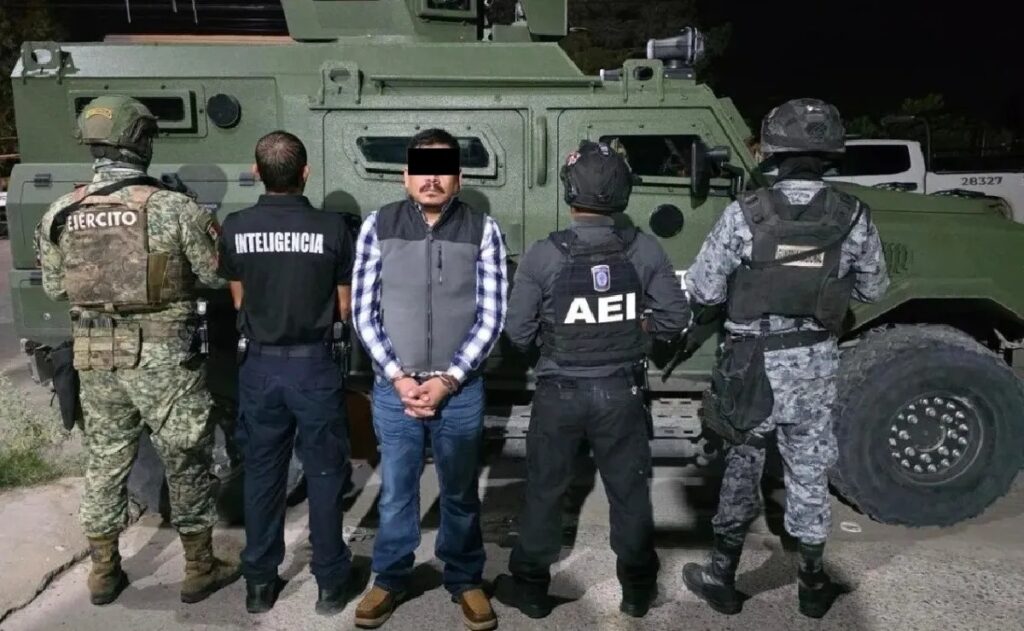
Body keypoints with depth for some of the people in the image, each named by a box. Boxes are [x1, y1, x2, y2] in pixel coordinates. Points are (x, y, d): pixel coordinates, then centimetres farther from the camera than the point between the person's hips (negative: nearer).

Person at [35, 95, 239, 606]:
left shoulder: (60, 214, 0)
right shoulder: (172, 207, -14)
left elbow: (54, 288, 9)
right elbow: (217, 275, -5)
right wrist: (206, 230, 14)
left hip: (93, 355, 5)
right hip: (161, 354, -4)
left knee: (104, 460, 18)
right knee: (186, 461, 10)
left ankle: (103, 572, 30)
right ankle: (200, 570, 22)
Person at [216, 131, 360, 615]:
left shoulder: (235, 228, -6)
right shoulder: (332, 227, -10)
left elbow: (239, 303, 5)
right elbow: (345, 308, -3)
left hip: (259, 365, 2)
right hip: (315, 364, -2)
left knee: (261, 475, 14)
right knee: (324, 474, 10)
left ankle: (259, 584, 25)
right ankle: (331, 582, 20)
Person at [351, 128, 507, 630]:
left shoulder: (483, 230, -4)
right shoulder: (378, 226, -1)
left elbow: (491, 316, -4)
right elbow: (364, 312, 0)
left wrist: (448, 380, -10)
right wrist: (398, 378, -8)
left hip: (461, 390, 0)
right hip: (393, 387, 1)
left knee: (461, 494, 15)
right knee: (395, 493, 14)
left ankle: (465, 580, 35)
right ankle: (390, 579, 35)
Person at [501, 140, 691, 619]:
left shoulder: (543, 255, -15)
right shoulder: (646, 250, -9)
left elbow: (517, 331, -9)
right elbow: (675, 317, -2)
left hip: (559, 393, -1)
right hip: (621, 392, 2)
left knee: (544, 490, 16)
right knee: (629, 491, 17)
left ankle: (531, 588, 29)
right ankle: (637, 590, 31)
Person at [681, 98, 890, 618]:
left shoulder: (744, 215, -15)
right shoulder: (855, 218, -7)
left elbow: (701, 290, -12)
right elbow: (872, 289, 7)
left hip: (754, 362, -2)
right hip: (816, 365, 2)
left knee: (741, 469, 14)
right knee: (809, 474, 17)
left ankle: (722, 579, 26)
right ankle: (813, 585, 32)